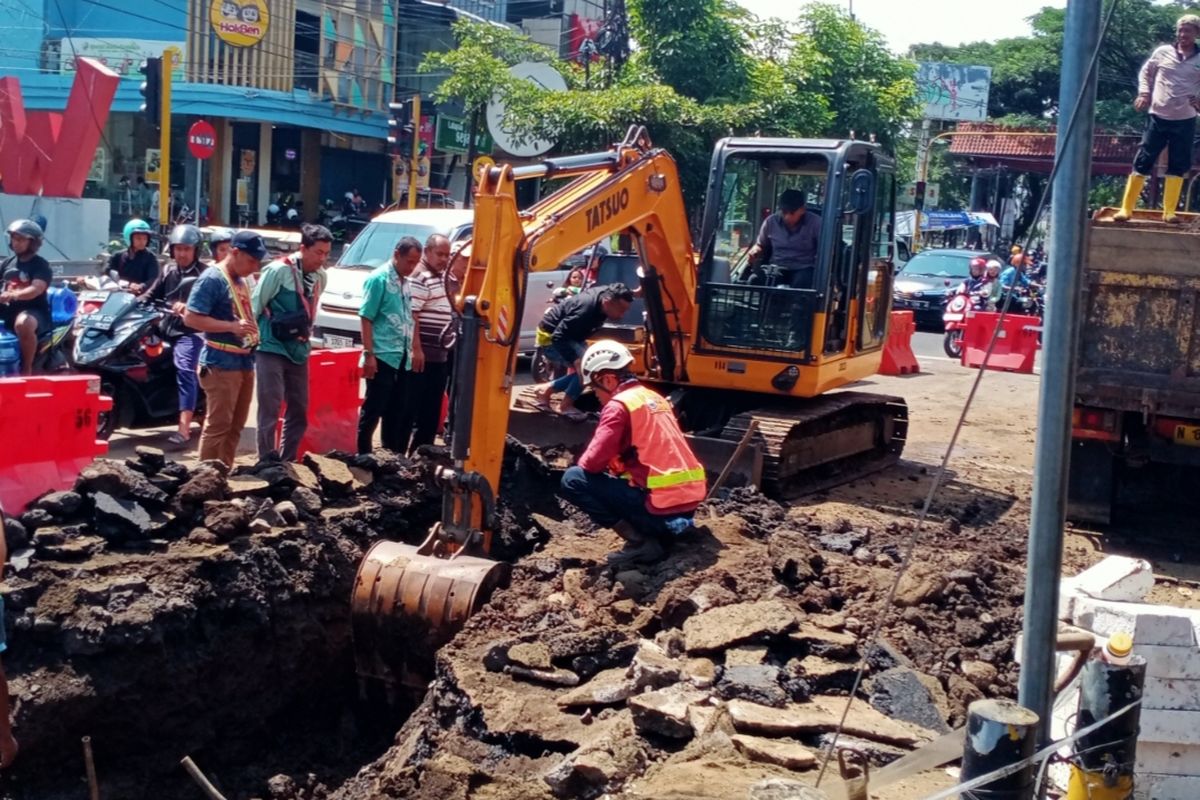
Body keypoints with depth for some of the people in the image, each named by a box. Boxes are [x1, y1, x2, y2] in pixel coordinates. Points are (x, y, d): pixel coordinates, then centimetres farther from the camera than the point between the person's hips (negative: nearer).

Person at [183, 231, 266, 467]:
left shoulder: (242, 280, 16)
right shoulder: (212, 279, -11)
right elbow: (190, 318, -18)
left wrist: (254, 330, 10)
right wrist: (233, 327, -24)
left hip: (244, 362, 9)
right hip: (221, 364, -9)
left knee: (235, 426, 14)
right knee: (217, 426, -7)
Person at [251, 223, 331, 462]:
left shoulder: (321, 276, 4)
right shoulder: (278, 271, -14)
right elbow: (255, 306, -9)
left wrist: (305, 338, 14)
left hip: (298, 351, 7)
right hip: (272, 349, -6)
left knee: (299, 410, 9)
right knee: (270, 410, -5)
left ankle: (288, 462, 20)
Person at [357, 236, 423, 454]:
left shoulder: (407, 283, 13)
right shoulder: (378, 279, -9)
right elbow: (366, 318, -12)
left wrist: (416, 349, 17)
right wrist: (369, 354, -17)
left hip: (402, 358, 7)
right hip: (382, 356, -7)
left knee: (396, 410, 12)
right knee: (373, 409, -3)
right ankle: (362, 455, 4)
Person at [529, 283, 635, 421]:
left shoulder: (605, 293, -11)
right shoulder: (586, 309, -36)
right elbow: (558, 337, -35)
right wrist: (575, 360, -40)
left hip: (567, 334, 9)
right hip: (550, 336, -9)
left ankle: (545, 390, 16)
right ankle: (566, 405, -5)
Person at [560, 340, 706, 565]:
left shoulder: (618, 405, -9)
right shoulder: (655, 398, 18)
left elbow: (592, 462, -12)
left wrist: (582, 464, 9)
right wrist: (616, 466, 22)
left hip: (661, 506, -9)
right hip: (688, 501, 9)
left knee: (573, 479, -3)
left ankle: (639, 541, -7)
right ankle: (653, 533, 12)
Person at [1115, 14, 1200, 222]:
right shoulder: (1162, 52, 1)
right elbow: (1145, 73, 13)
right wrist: (1144, 93, -3)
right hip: (1158, 117, -1)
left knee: (1177, 166, 5)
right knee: (1142, 162, -3)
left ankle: (1169, 211, 13)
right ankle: (1126, 208, 0)